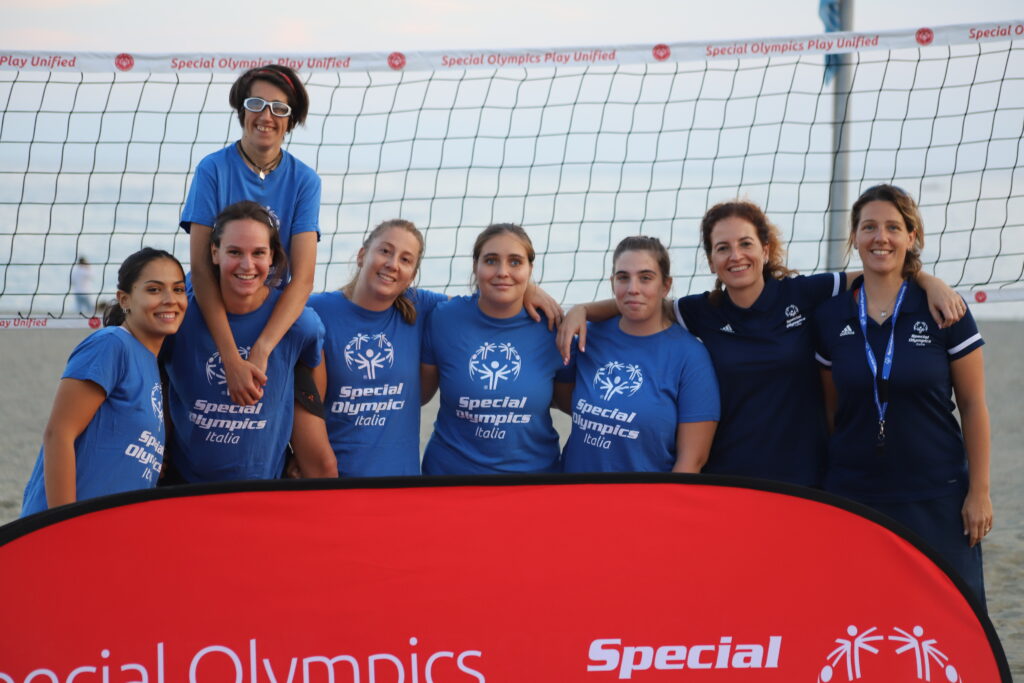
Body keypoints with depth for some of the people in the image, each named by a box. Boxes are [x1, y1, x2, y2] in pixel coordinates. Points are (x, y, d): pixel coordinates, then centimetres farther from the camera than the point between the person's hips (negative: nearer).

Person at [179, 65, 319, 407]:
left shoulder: (304, 180, -1)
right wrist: (232, 359, -25)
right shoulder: (214, 169, -6)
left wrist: (261, 350, -25)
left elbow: (303, 278, -10)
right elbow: (200, 268, -14)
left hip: (276, 316, 1)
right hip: (211, 315, -1)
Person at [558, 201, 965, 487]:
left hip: (802, 480, -1)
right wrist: (581, 311, -6)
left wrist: (931, 283, -12)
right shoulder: (703, 313, 2)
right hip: (726, 480, 1)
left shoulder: (802, 296, -2)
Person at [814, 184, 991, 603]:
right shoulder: (830, 317, 4)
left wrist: (979, 491, -4)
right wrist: (823, 489, 10)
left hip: (936, 499, -2)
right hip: (854, 497, 2)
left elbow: (973, 405, 0)